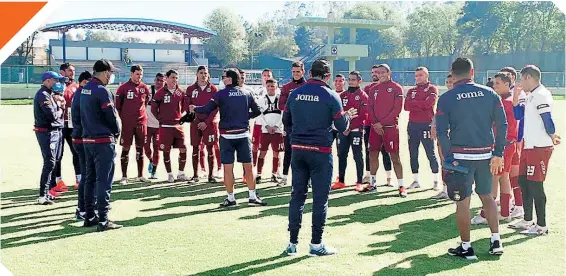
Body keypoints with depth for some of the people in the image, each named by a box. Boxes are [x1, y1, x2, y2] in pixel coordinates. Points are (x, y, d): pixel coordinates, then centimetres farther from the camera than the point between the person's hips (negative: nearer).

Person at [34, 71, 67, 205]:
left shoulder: (48, 94, 19)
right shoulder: (43, 95, -15)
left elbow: (55, 110, 16)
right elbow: (52, 115, -22)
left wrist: (58, 109, -3)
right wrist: (60, 111, -4)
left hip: (54, 131, 10)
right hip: (47, 132, -10)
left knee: (51, 162, 16)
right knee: (49, 163, -11)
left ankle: (47, 191, 26)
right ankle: (43, 196, -9)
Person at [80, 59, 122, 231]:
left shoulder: (85, 89, 10)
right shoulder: (102, 91, -16)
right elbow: (112, 116, -13)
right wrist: (117, 133, 6)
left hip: (87, 140, 9)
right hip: (103, 141, -9)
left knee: (90, 179, 14)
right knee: (104, 180, -5)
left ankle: (89, 217, 21)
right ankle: (103, 220, -3)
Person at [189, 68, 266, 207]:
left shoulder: (221, 94, -7)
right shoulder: (247, 93, 4)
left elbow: (207, 109, -8)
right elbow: (257, 111, 9)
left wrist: (194, 109, 9)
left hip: (227, 135, -3)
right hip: (243, 134, 3)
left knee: (228, 168, 4)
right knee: (248, 167, 8)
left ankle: (231, 199, 10)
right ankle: (253, 197, 12)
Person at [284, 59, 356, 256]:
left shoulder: (295, 94, 4)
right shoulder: (330, 96, -8)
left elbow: (286, 121, 12)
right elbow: (342, 126, -6)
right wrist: (347, 116, 15)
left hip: (297, 149, 4)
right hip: (320, 151, -4)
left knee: (297, 194, 11)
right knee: (320, 197, 4)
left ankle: (293, 242, 14)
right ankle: (316, 244, 9)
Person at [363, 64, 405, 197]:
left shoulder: (396, 88, -2)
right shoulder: (374, 89, 13)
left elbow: (397, 109, -9)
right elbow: (370, 108, 10)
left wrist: (382, 123, -13)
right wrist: (375, 124, -6)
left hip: (391, 127, -5)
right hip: (375, 127, 5)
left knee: (395, 156, -4)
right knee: (373, 154, 8)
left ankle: (401, 186, 0)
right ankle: (372, 183, 20)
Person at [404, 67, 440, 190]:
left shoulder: (432, 89, 1)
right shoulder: (412, 91, 14)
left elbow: (429, 103, -17)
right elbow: (406, 106, 0)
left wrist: (413, 102, -6)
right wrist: (421, 105, -12)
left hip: (426, 125, -5)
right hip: (412, 125, 5)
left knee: (430, 154, -2)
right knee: (413, 154, 7)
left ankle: (435, 180, 6)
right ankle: (415, 180, 14)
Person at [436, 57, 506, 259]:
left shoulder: (446, 98, -4)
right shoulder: (490, 94, 3)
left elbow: (442, 131, -9)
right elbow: (502, 125, 0)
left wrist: (448, 159, -6)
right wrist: (498, 154, 3)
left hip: (461, 155, -3)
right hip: (486, 154, 3)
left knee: (463, 201, 4)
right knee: (487, 196, 19)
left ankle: (466, 248, 10)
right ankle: (496, 241, 18)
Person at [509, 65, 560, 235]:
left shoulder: (541, 95, -16)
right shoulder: (531, 96, 15)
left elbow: (548, 121, -20)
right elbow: (518, 114, 23)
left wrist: (552, 138, -4)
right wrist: (516, 95, 14)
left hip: (539, 148, -10)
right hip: (529, 146, 10)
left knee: (535, 185, -4)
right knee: (523, 182, 16)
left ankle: (541, 226, 7)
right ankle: (527, 221, 27)